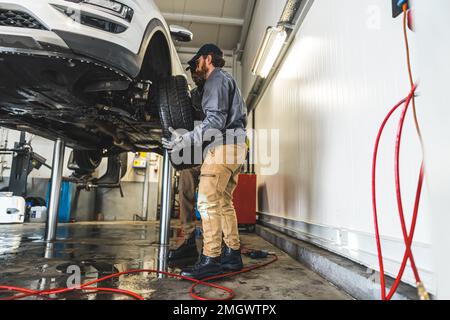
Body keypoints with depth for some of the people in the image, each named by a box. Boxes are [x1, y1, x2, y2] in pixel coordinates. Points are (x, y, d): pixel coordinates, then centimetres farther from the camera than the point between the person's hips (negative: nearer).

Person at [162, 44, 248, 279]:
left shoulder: (217, 79, -2)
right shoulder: (228, 80, 29)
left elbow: (216, 120, -16)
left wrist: (187, 139, -21)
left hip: (223, 145, -10)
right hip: (236, 146, 10)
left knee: (208, 202, -13)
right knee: (224, 202, 10)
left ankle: (211, 259, -12)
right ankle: (232, 254, 13)